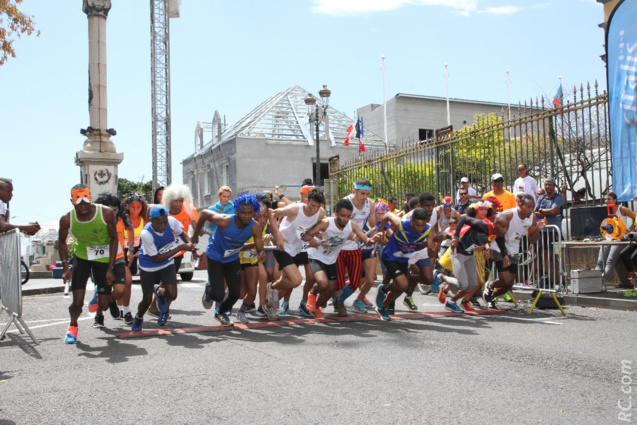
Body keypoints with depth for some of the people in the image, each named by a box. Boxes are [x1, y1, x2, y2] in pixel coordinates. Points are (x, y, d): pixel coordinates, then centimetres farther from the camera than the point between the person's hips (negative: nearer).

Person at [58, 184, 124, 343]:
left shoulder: (106, 213, -22)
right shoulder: (67, 219, -17)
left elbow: (114, 239, -11)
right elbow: (62, 241, 1)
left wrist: (110, 268, -13)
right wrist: (65, 266, -10)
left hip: (104, 258, 0)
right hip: (81, 257, 1)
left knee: (104, 305, 2)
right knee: (77, 302, -10)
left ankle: (99, 315, 42)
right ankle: (73, 326, 24)